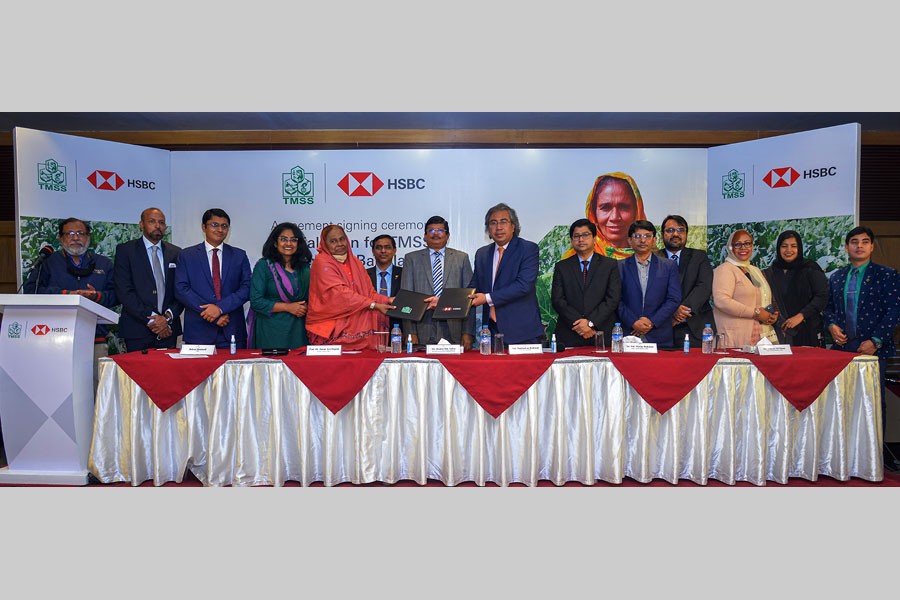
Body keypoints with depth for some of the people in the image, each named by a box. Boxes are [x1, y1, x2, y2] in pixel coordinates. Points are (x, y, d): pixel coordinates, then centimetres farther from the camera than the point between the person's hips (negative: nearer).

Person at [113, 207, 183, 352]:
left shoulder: (176, 253, 11)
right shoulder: (125, 250, 3)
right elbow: (124, 291, -6)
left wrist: (168, 317, -9)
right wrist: (150, 318, -13)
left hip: (168, 330, 2)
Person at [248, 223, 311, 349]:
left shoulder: (304, 267, 10)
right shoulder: (263, 265, -2)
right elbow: (256, 301, -9)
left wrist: (305, 307, -4)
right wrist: (288, 307, -13)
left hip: (298, 330, 4)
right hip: (272, 330, -3)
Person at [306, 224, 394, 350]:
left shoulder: (355, 262, 16)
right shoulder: (321, 262, -6)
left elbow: (369, 292, 10)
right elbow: (340, 294, -17)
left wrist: (388, 300, -10)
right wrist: (374, 305, -21)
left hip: (355, 327, 5)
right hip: (329, 329, -5)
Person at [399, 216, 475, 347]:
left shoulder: (461, 258, 11)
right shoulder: (412, 259, 10)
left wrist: (468, 333, -3)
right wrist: (410, 332, -5)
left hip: (454, 332, 0)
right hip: (423, 333, 0)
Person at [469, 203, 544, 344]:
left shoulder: (528, 249, -3)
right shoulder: (481, 253, 15)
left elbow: (524, 284, -15)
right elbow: (474, 287, 14)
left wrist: (488, 298, -17)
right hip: (491, 330, 4)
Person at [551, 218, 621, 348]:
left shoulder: (610, 265, 8)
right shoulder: (561, 267, 10)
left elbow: (613, 299, -1)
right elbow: (557, 300, 1)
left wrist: (591, 322, -12)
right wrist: (578, 323, -12)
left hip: (602, 334, 0)